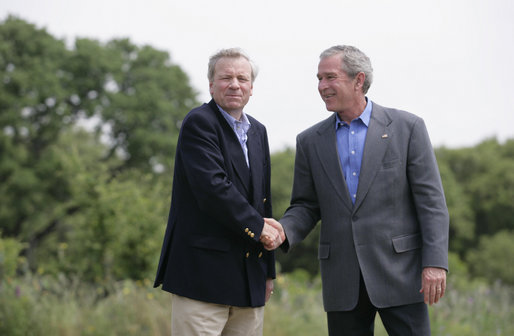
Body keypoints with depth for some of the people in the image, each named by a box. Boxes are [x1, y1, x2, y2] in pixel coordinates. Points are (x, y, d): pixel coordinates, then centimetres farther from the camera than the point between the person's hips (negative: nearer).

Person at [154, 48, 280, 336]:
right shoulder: (199, 123, -6)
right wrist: (257, 227, -10)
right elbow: (212, 188, -18)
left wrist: (269, 270, 19)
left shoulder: (258, 132, 18)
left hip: (249, 278, 7)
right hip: (203, 273, -7)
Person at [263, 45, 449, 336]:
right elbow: (306, 206, 12)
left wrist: (435, 263, -11)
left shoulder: (406, 127, 1)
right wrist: (284, 230, -10)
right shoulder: (311, 141, 10)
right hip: (343, 284, 3)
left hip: (398, 274, -3)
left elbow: (431, 200, -2)